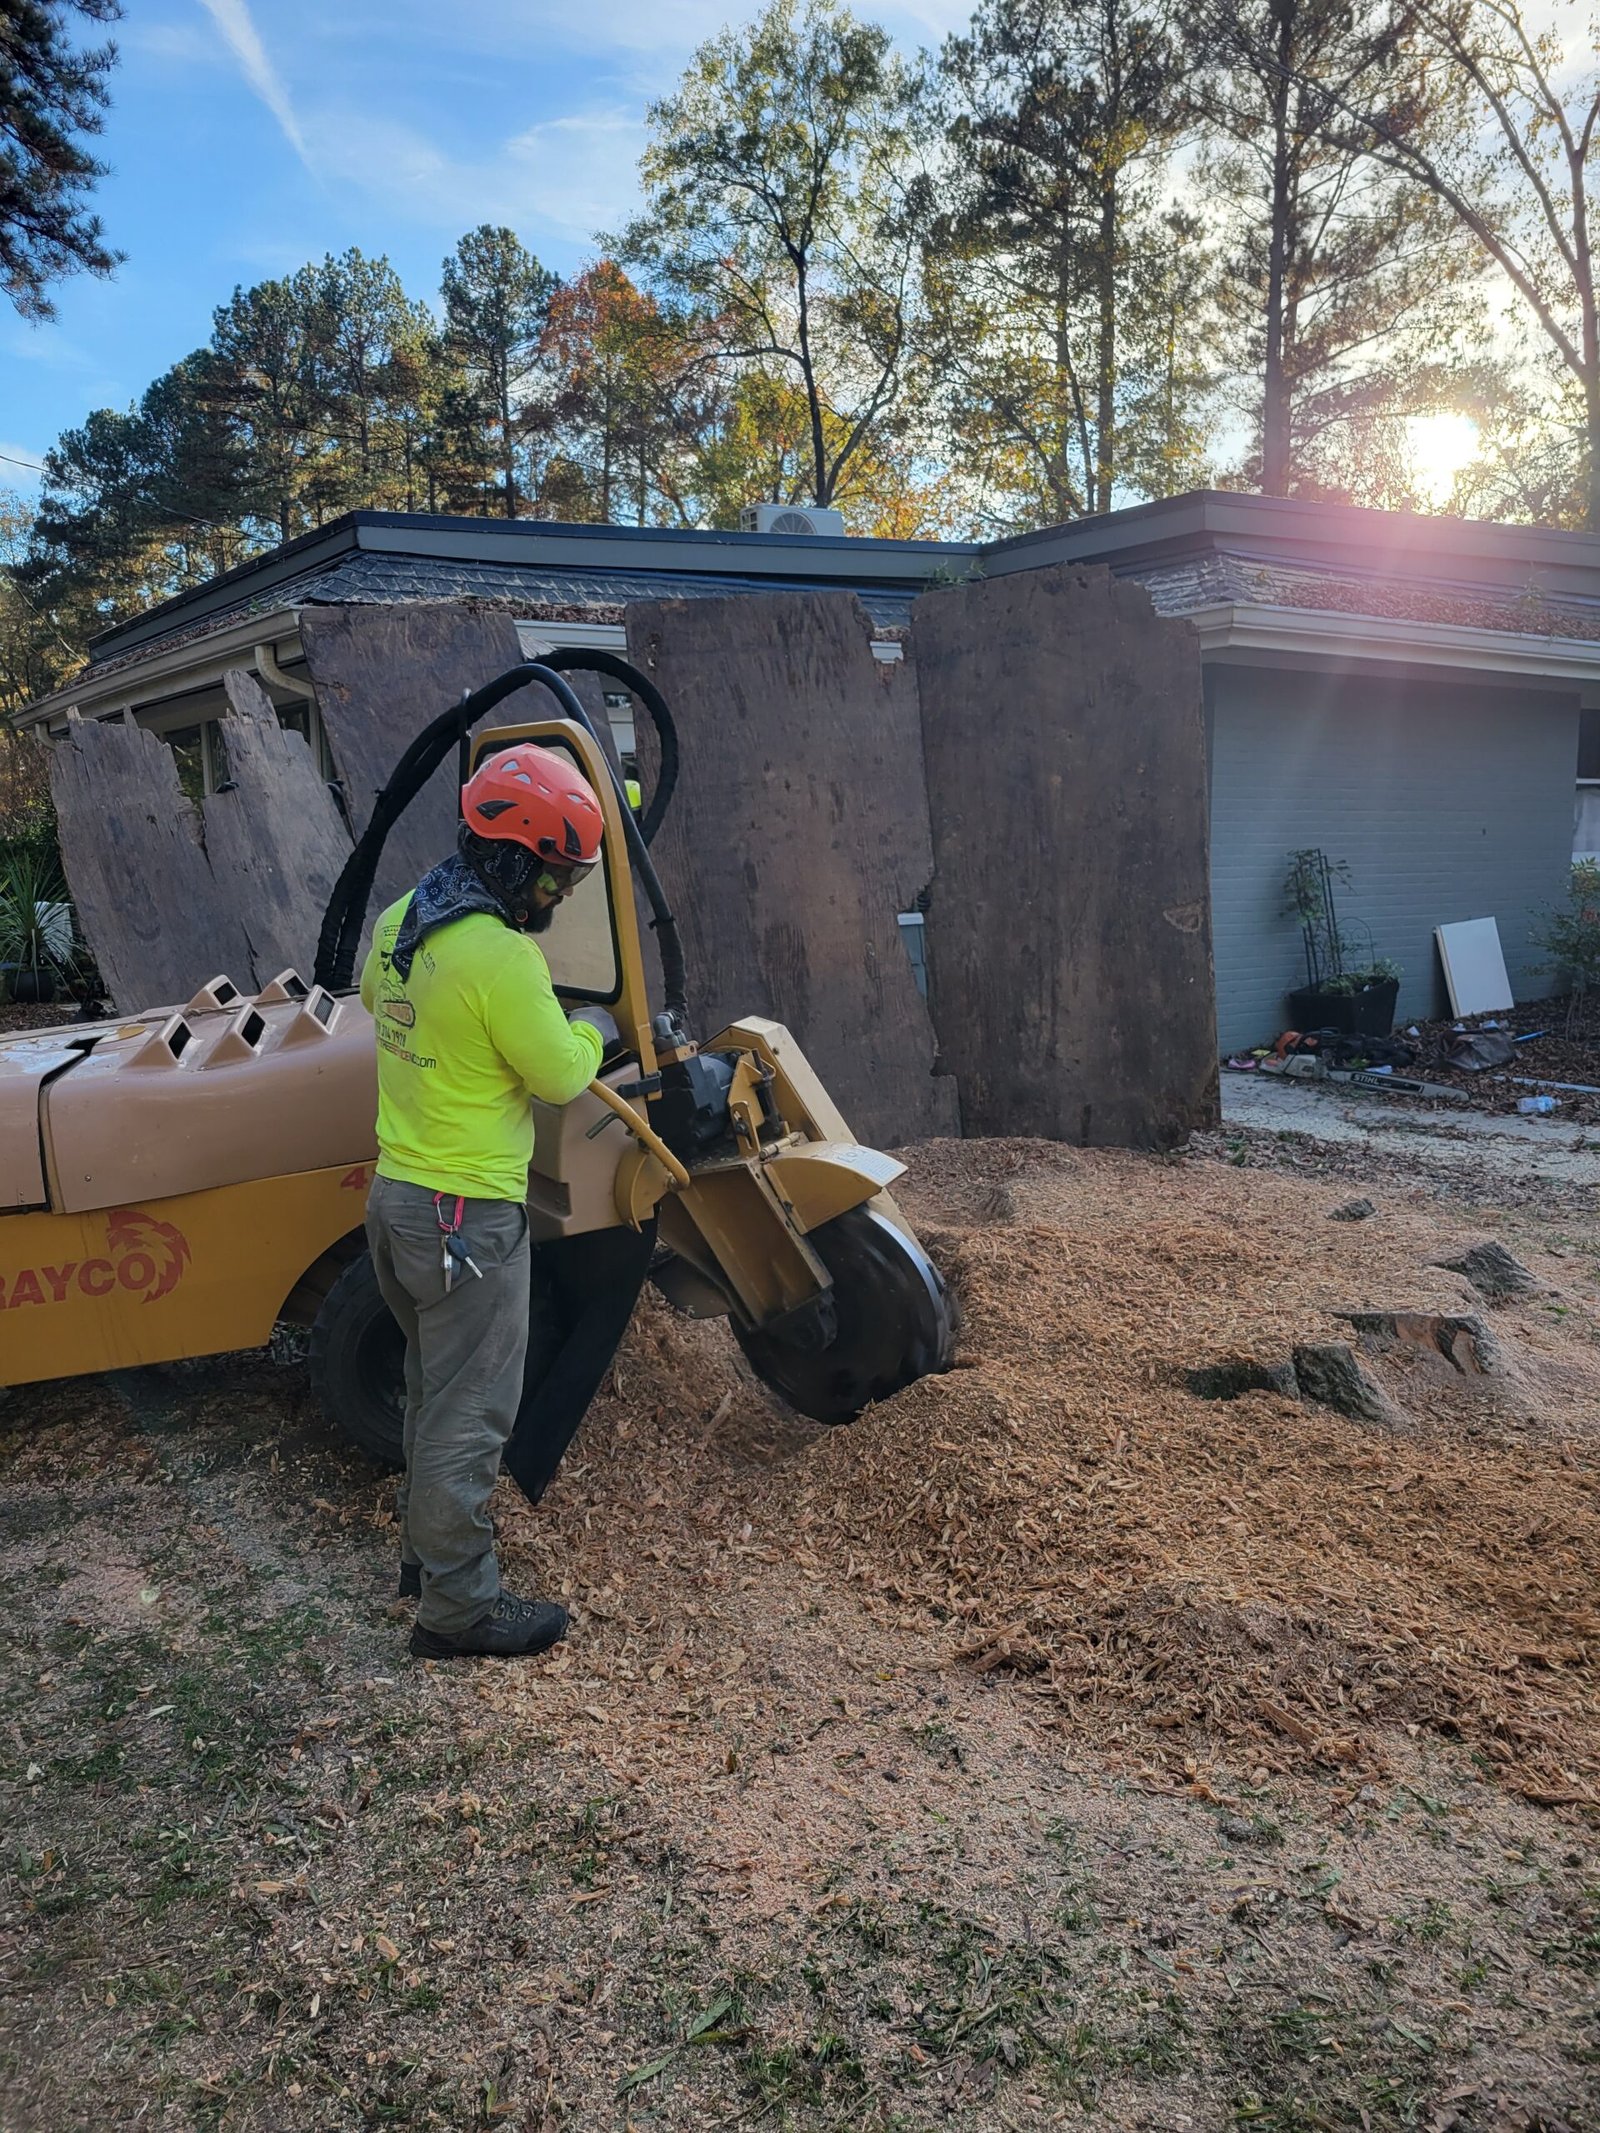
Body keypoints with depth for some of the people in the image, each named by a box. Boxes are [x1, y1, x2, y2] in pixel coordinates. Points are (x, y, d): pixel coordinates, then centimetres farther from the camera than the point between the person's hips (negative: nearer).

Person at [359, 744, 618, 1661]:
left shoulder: (401, 921, 5)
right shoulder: (501, 957, -23)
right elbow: (562, 1075, -15)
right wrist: (592, 1027, 7)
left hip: (397, 1194, 9)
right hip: (468, 1215, -9)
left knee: (435, 1387, 23)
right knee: (471, 1412, 2)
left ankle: (427, 1551, 37)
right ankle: (459, 1606, 14)